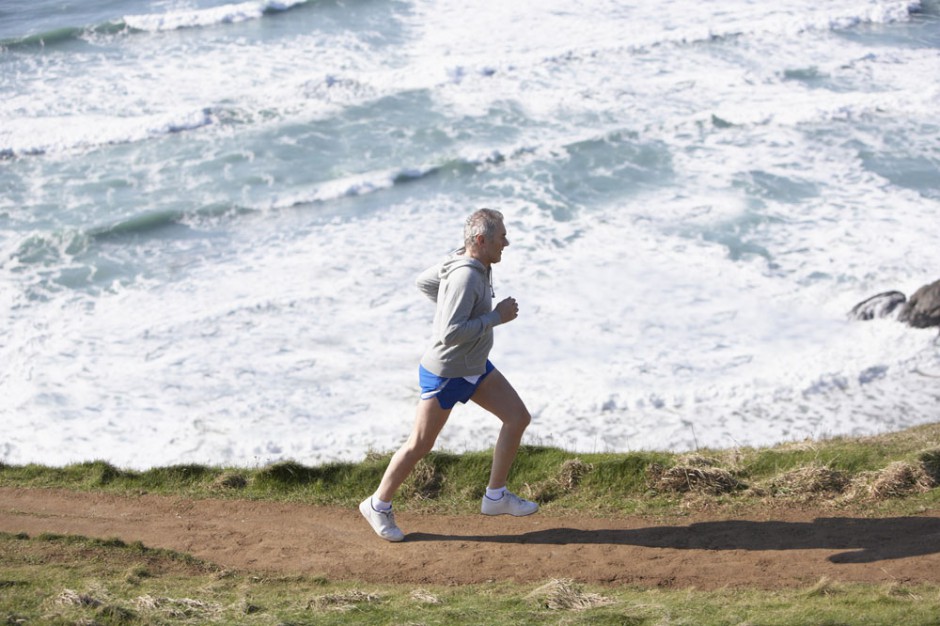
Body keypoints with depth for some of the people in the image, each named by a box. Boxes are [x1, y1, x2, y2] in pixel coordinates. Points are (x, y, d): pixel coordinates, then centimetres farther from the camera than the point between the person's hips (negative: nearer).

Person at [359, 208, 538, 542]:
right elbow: (449, 334, -35)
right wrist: (496, 316, -27)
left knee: (519, 417, 6)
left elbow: (424, 281, 15)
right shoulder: (465, 277, -30)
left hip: (474, 367, 9)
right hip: (445, 374, -9)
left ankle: (496, 496, 16)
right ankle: (378, 504, 23)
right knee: (419, 445, 4)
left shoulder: (465, 260, -2)